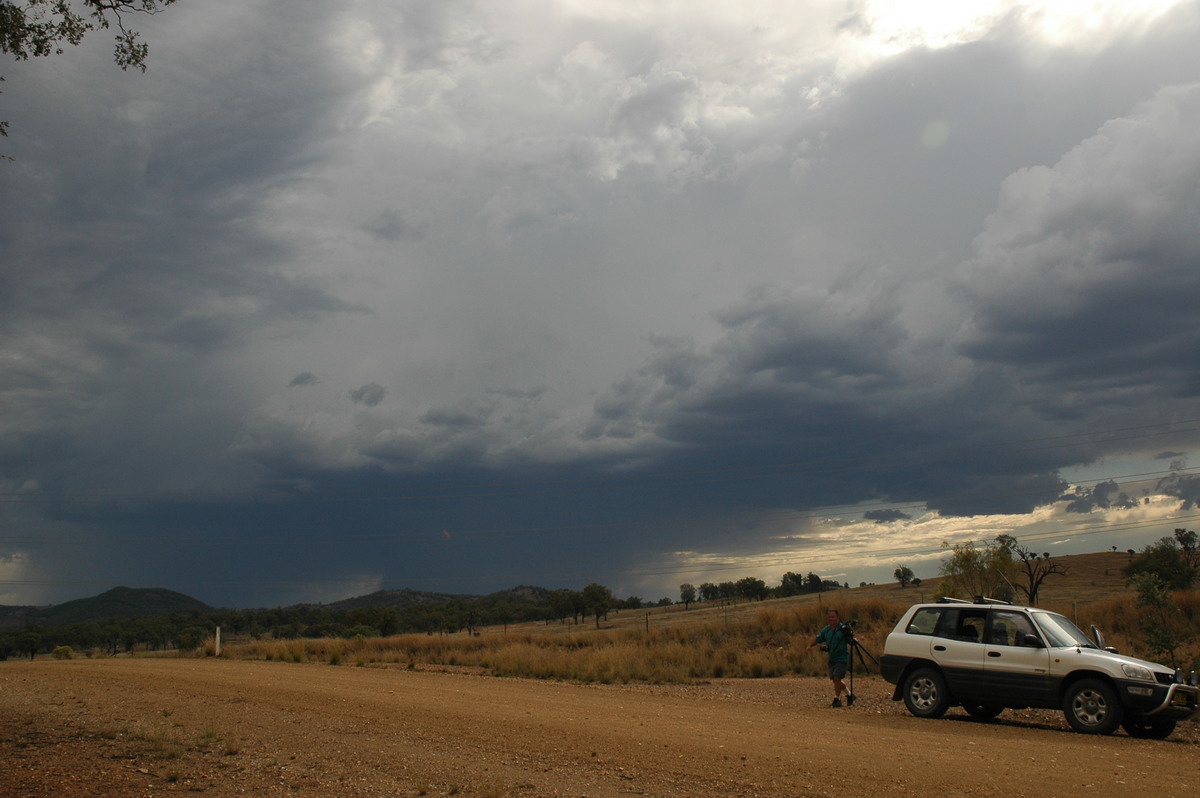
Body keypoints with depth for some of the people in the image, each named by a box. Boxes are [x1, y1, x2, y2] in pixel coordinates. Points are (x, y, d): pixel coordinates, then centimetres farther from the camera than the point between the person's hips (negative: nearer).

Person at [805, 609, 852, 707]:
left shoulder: (843, 628, -9)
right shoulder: (826, 630, 7)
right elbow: (817, 639, 13)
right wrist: (810, 646, -1)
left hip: (842, 658, -6)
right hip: (832, 658, 6)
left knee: (836, 678, -16)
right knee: (834, 680, 8)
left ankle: (837, 699, -2)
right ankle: (849, 694, 30)